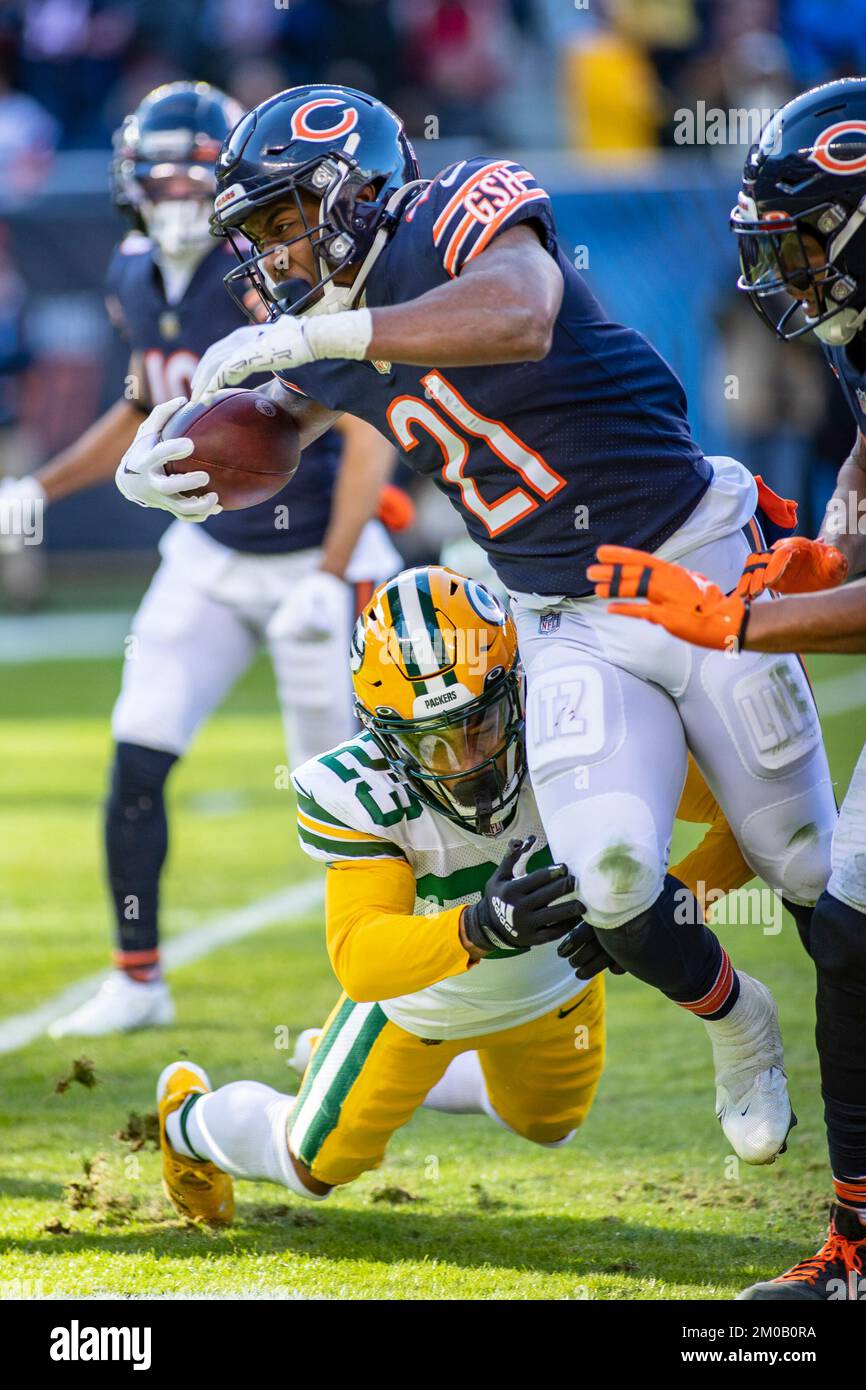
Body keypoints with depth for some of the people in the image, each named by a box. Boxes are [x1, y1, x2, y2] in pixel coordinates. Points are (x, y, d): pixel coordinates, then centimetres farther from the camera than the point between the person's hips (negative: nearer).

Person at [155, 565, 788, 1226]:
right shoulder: (358, 793, -41)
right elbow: (357, 960, -48)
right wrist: (477, 930, -67)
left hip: (556, 988, 2)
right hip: (419, 991, -2)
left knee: (548, 1125, 29)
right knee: (316, 1165, 15)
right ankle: (190, 1118, 47)